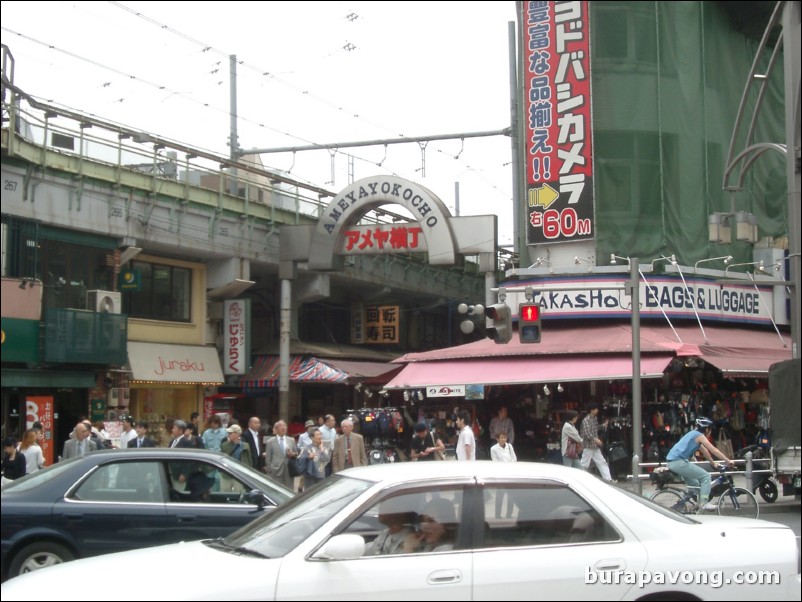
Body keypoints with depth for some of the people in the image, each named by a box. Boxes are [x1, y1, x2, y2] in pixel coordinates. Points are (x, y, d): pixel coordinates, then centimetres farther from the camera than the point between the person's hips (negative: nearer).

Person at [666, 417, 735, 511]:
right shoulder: (699, 436, -5)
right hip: (679, 462, -10)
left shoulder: (694, 434, 22)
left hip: (671, 462, 10)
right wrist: (728, 461, 0)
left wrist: (714, 463, 35)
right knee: (706, 476, -5)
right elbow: (714, 450, -5)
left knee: (695, 484, 19)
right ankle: (704, 503, -8)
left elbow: (705, 451, 31)